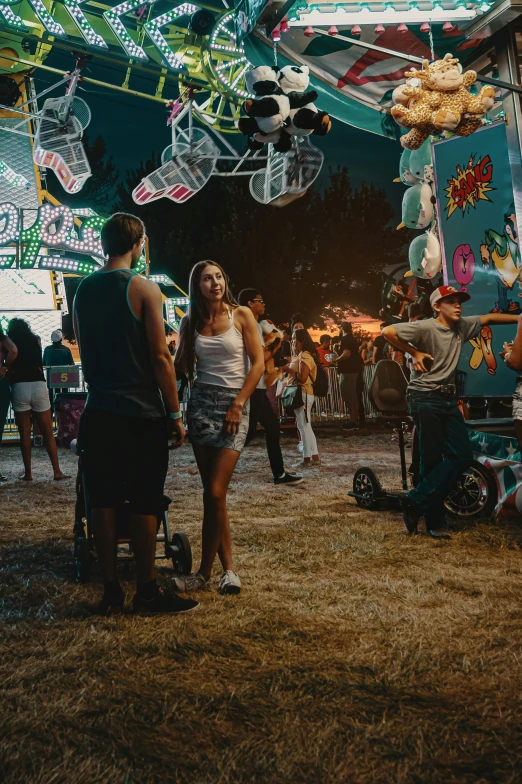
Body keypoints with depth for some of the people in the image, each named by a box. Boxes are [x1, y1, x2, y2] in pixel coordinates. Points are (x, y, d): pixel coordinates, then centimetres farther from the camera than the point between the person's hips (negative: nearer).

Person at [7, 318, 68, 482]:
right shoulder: (36, 340, 15)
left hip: (19, 387, -1)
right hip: (38, 386, 1)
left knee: (24, 433, 5)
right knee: (48, 432, 4)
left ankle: (27, 472, 6)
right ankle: (57, 471, 2)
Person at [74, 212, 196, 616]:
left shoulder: (83, 290, 8)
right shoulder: (144, 288, -9)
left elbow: (84, 352, 15)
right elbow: (160, 357, -12)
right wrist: (175, 414, -6)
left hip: (99, 412, 5)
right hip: (141, 414, -5)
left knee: (103, 502, 8)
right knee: (145, 504, 3)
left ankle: (111, 591, 16)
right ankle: (147, 591, 12)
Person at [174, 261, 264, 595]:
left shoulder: (242, 315, 0)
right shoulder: (191, 322, 9)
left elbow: (258, 363, -3)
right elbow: (181, 365, 9)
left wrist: (237, 405, -10)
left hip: (234, 405, -3)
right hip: (201, 404, 3)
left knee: (215, 492, -10)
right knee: (213, 493, 3)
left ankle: (205, 572, 2)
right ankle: (228, 568, 13)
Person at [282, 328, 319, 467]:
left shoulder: (305, 356, -14)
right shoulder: (300, 355, 18)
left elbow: (302, 378, -24)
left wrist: (288, 370, -14)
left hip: (303, 394, -11)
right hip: (300, 393, 11)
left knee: (303, 427, -6)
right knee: (306, 427, 13)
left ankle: (307, 459, -1)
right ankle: (314, 457, 17)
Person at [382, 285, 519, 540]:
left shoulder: (463, 326, 7)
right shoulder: (426, 327, -13)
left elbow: (490, 318, 21)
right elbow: (387, 332, -19)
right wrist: (415, 353, -13)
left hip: (449, 398, 8)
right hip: (425, 399, -8)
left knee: (462, 456, 0)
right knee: (432, 460, -4)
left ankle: (416, 502, 4)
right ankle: (435, 522, 7)